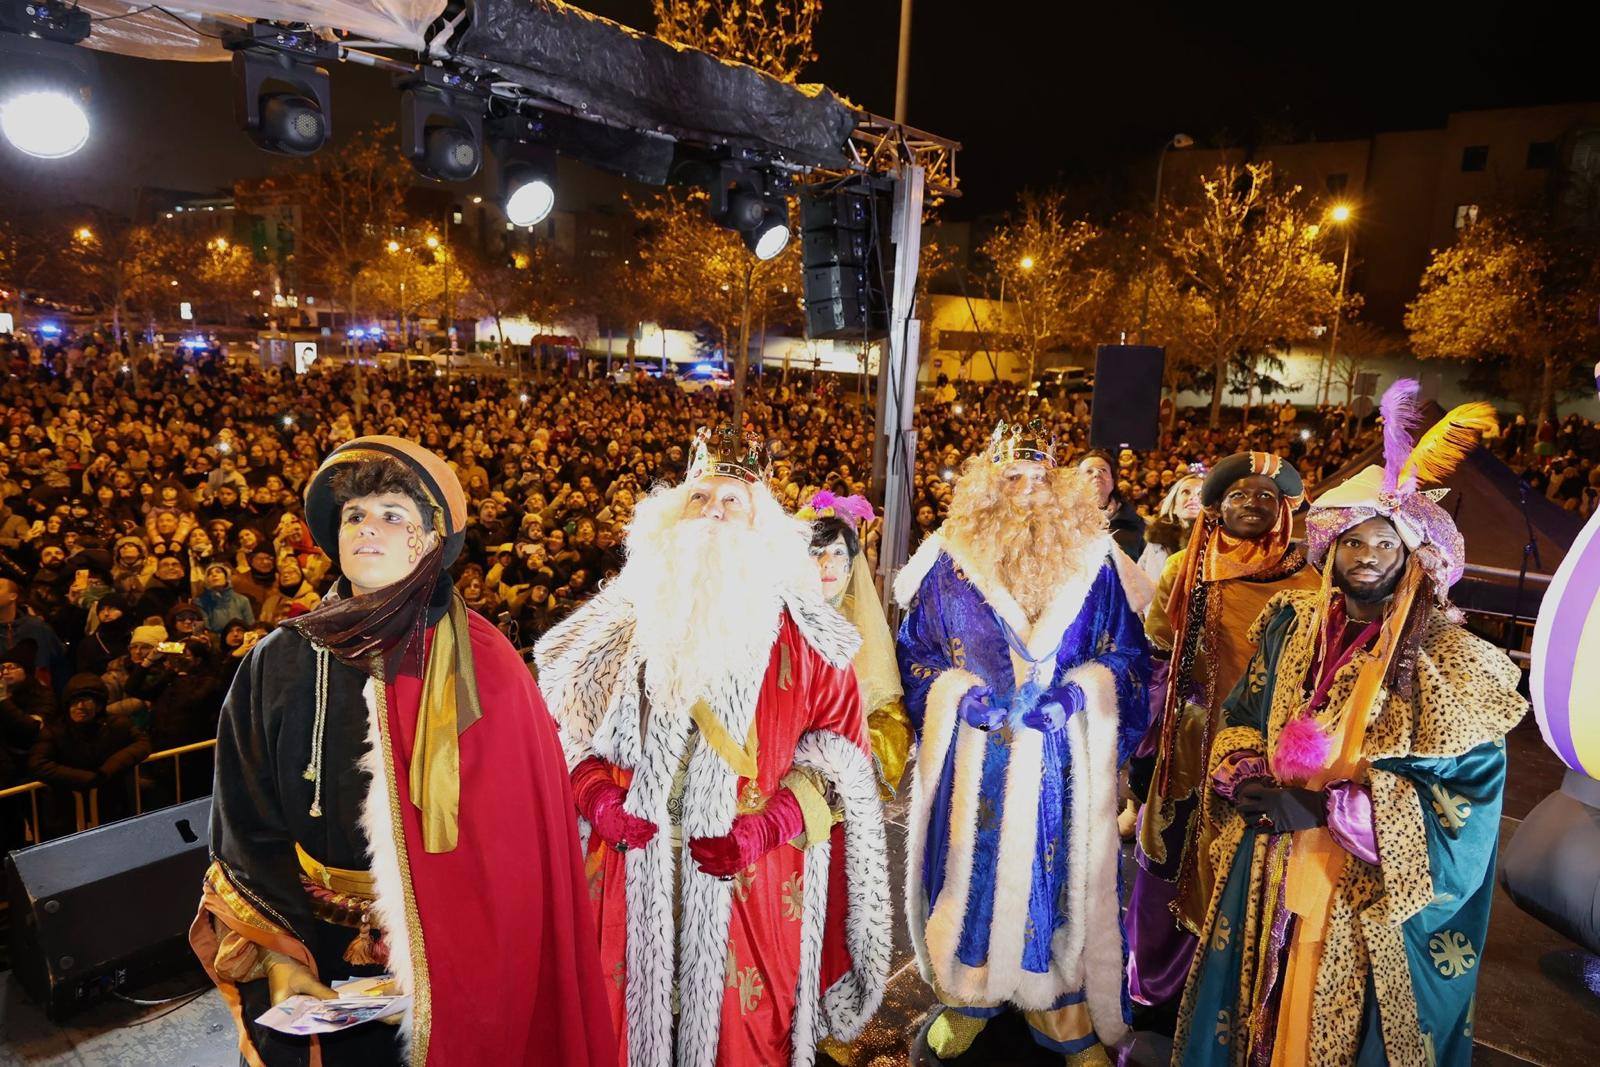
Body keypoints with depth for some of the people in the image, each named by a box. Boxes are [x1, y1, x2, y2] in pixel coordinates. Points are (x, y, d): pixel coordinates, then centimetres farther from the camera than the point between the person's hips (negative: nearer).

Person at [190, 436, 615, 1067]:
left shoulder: (481, 669, -12)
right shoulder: (277, 664, -4)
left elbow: (509, 842, -11)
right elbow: (245, 825, -2)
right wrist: (280, 955, -11)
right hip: (309, 973, 2)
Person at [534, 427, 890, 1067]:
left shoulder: (799, 635, -4)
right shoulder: (627, 618, 3)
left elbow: (838, 752, -2)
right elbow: (564, 724, 8)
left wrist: (767, 827, -15)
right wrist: (596, 795, -10)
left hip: (748, 884, -1)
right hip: (635, 876, 2)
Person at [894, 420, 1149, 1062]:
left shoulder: (1092, 559, 2)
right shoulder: (952, 557, 0)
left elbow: (1126, 650, 6)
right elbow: (915, 647, 5)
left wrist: (1084, 690, -10)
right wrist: (958, 694, -9)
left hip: (1062, 753, 1)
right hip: (974, 750, 0)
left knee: (1058, 874, 9)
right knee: (972, 867, 9)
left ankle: (1063, 1014, 29)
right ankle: (968, 999, 31)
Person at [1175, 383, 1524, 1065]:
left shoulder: (1445, 653, -9)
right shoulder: (1293, 623, 2)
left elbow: (1469, 777, -11)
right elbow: (1243, 715, 9)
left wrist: (1351, 790, -18)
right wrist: (1246, 774, -10)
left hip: (1373, 878, -3)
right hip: (1273, 862, 3)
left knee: (1345, 1010, 10)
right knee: (1259, 994, 17)